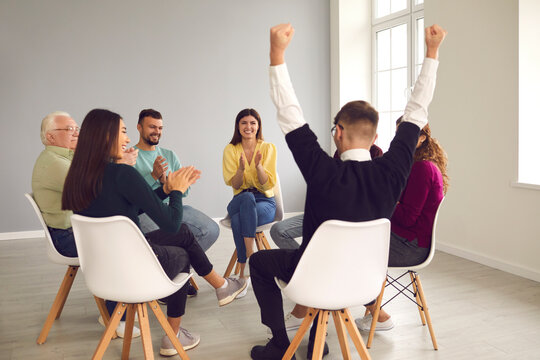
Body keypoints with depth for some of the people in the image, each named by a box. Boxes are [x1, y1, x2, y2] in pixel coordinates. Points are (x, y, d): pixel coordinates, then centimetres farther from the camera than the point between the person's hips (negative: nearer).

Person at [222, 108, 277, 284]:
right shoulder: (230, 150, 4)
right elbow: (234, 184, -4)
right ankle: (250, 256, -37)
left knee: (238, 220, -35)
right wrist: (241, 169, -24)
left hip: (265, 202, -1)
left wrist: (258, 166, -24)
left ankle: (244, 271, -29)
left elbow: (268, 185, -7)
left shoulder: (268, 148, -1)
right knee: (248, 197, -37)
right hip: (239, 201, 1)